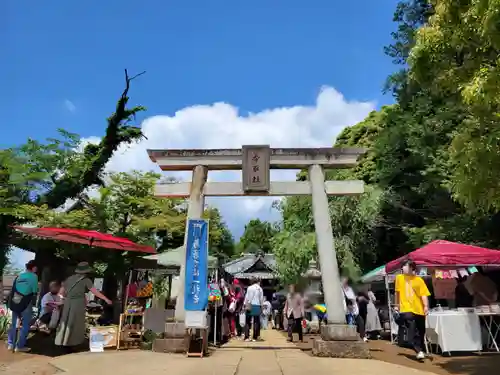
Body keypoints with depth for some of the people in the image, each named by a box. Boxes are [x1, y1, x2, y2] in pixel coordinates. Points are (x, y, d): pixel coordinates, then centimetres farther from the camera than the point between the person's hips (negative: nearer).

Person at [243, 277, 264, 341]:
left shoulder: (249, 288, -1)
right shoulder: (260, 289, 3)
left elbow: (247, 297, -3)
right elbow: (261, 299, 5)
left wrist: (246, 305, 1)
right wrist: (261, 306, 12)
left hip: (249, 306, -1)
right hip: (257, 306, 1)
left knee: (248, 322, 6)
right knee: (256, 322, 7)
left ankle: (247, 337, 2)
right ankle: (254, 337, 5)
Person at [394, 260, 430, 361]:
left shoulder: (419, 280, 0)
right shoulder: (399, 278, 5)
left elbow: (424, 294, -8)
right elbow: (397, 292, 14)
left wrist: (426, 306, -21)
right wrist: (397, 304, 18)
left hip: (419, 309, 1)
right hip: (406, 309, 0)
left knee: (421, 332, 10)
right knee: (412, 331, -17)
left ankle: (421, 350, 29)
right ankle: (419, 351, -15)